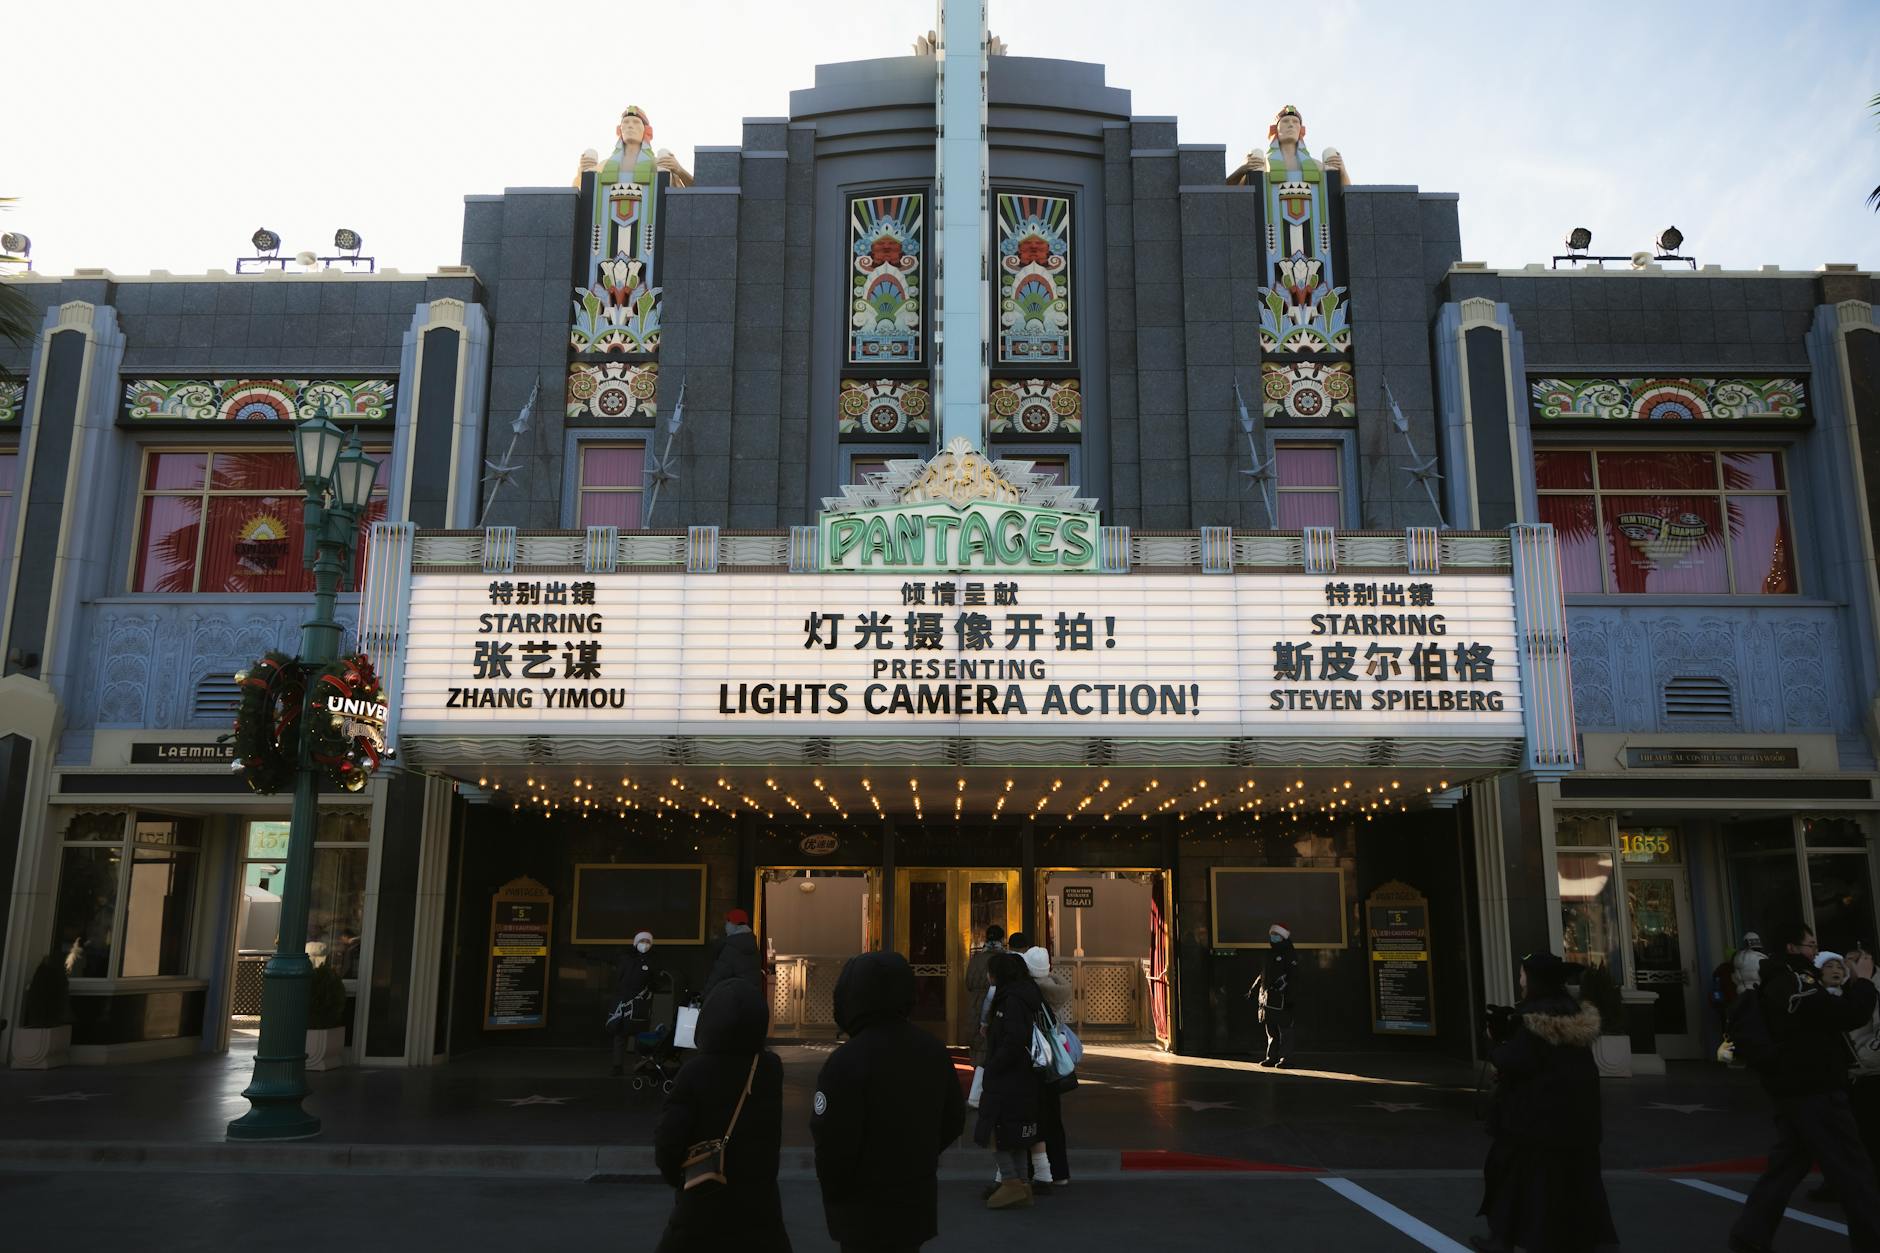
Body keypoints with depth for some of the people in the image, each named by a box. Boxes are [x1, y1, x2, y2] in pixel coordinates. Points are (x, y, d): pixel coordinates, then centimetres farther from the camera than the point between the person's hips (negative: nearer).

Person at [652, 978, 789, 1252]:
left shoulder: (695, 1071, -18)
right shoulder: (772, 1068, -7)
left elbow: (668, 1139, -17)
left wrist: (676, 1178, 2)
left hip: (704, 1202, -2)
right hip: (759, 1202, 3)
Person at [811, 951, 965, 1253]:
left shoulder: (846, 1061, -23)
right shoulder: (934, 1051, 0)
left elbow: (832, 1142, -21)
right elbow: (953, 1121, 9)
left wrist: (835, 1193, -3)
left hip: (865, 1211, -6)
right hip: (918, 1201, 6)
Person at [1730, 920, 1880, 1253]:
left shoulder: (1781, 983, 16)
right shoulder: (1795, 983, -17)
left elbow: (1832, 1013, 18)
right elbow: (1851, 1017, -22)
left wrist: (1851, 984, 8)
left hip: (1795, 1089, 10)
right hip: (1814, 1091, -10)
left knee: (1787, 1163, 11)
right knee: (1851, 1169, 0)